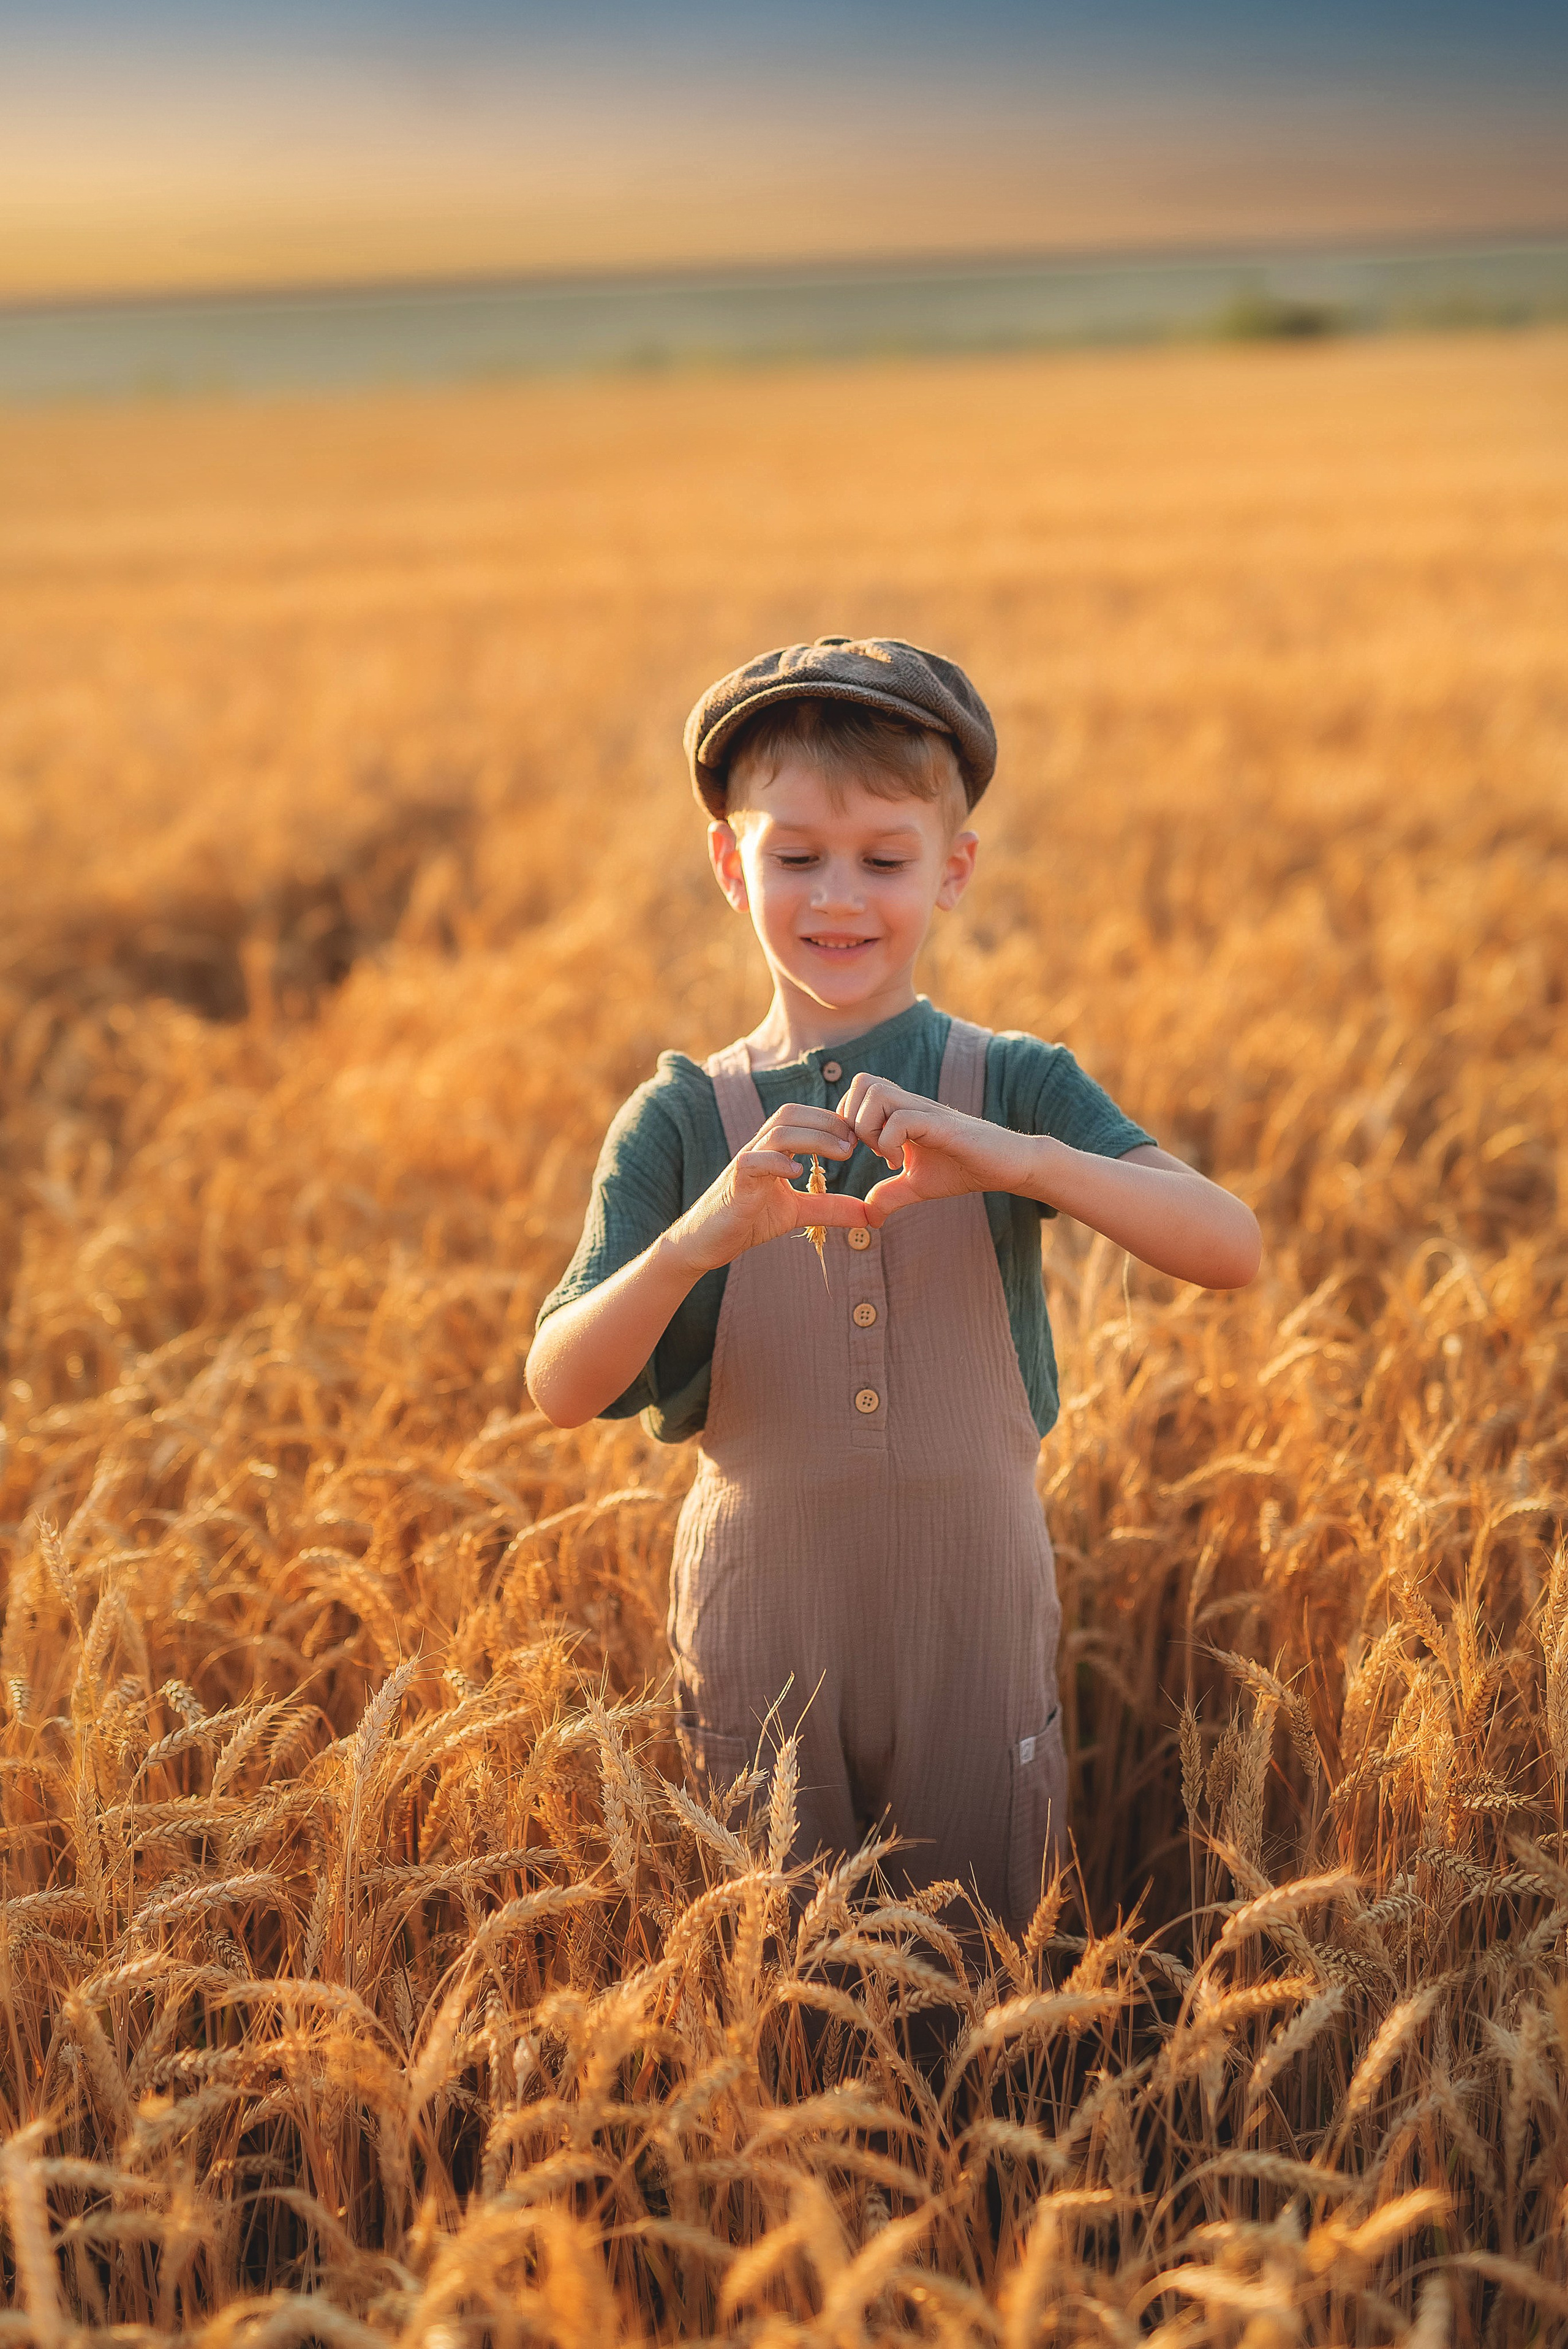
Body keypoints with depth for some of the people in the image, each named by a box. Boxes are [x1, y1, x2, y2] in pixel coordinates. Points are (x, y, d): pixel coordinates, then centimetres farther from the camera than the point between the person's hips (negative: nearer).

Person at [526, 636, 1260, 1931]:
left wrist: (1012, 1157, -33)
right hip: (759, 1623, 0)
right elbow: (560, 1388, -12)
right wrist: (699, 1239, -30)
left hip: (977, 1620, 0)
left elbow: (1231, 1248, -17)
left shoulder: (1016, 1087, -4)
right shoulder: (682, 1122, -3)